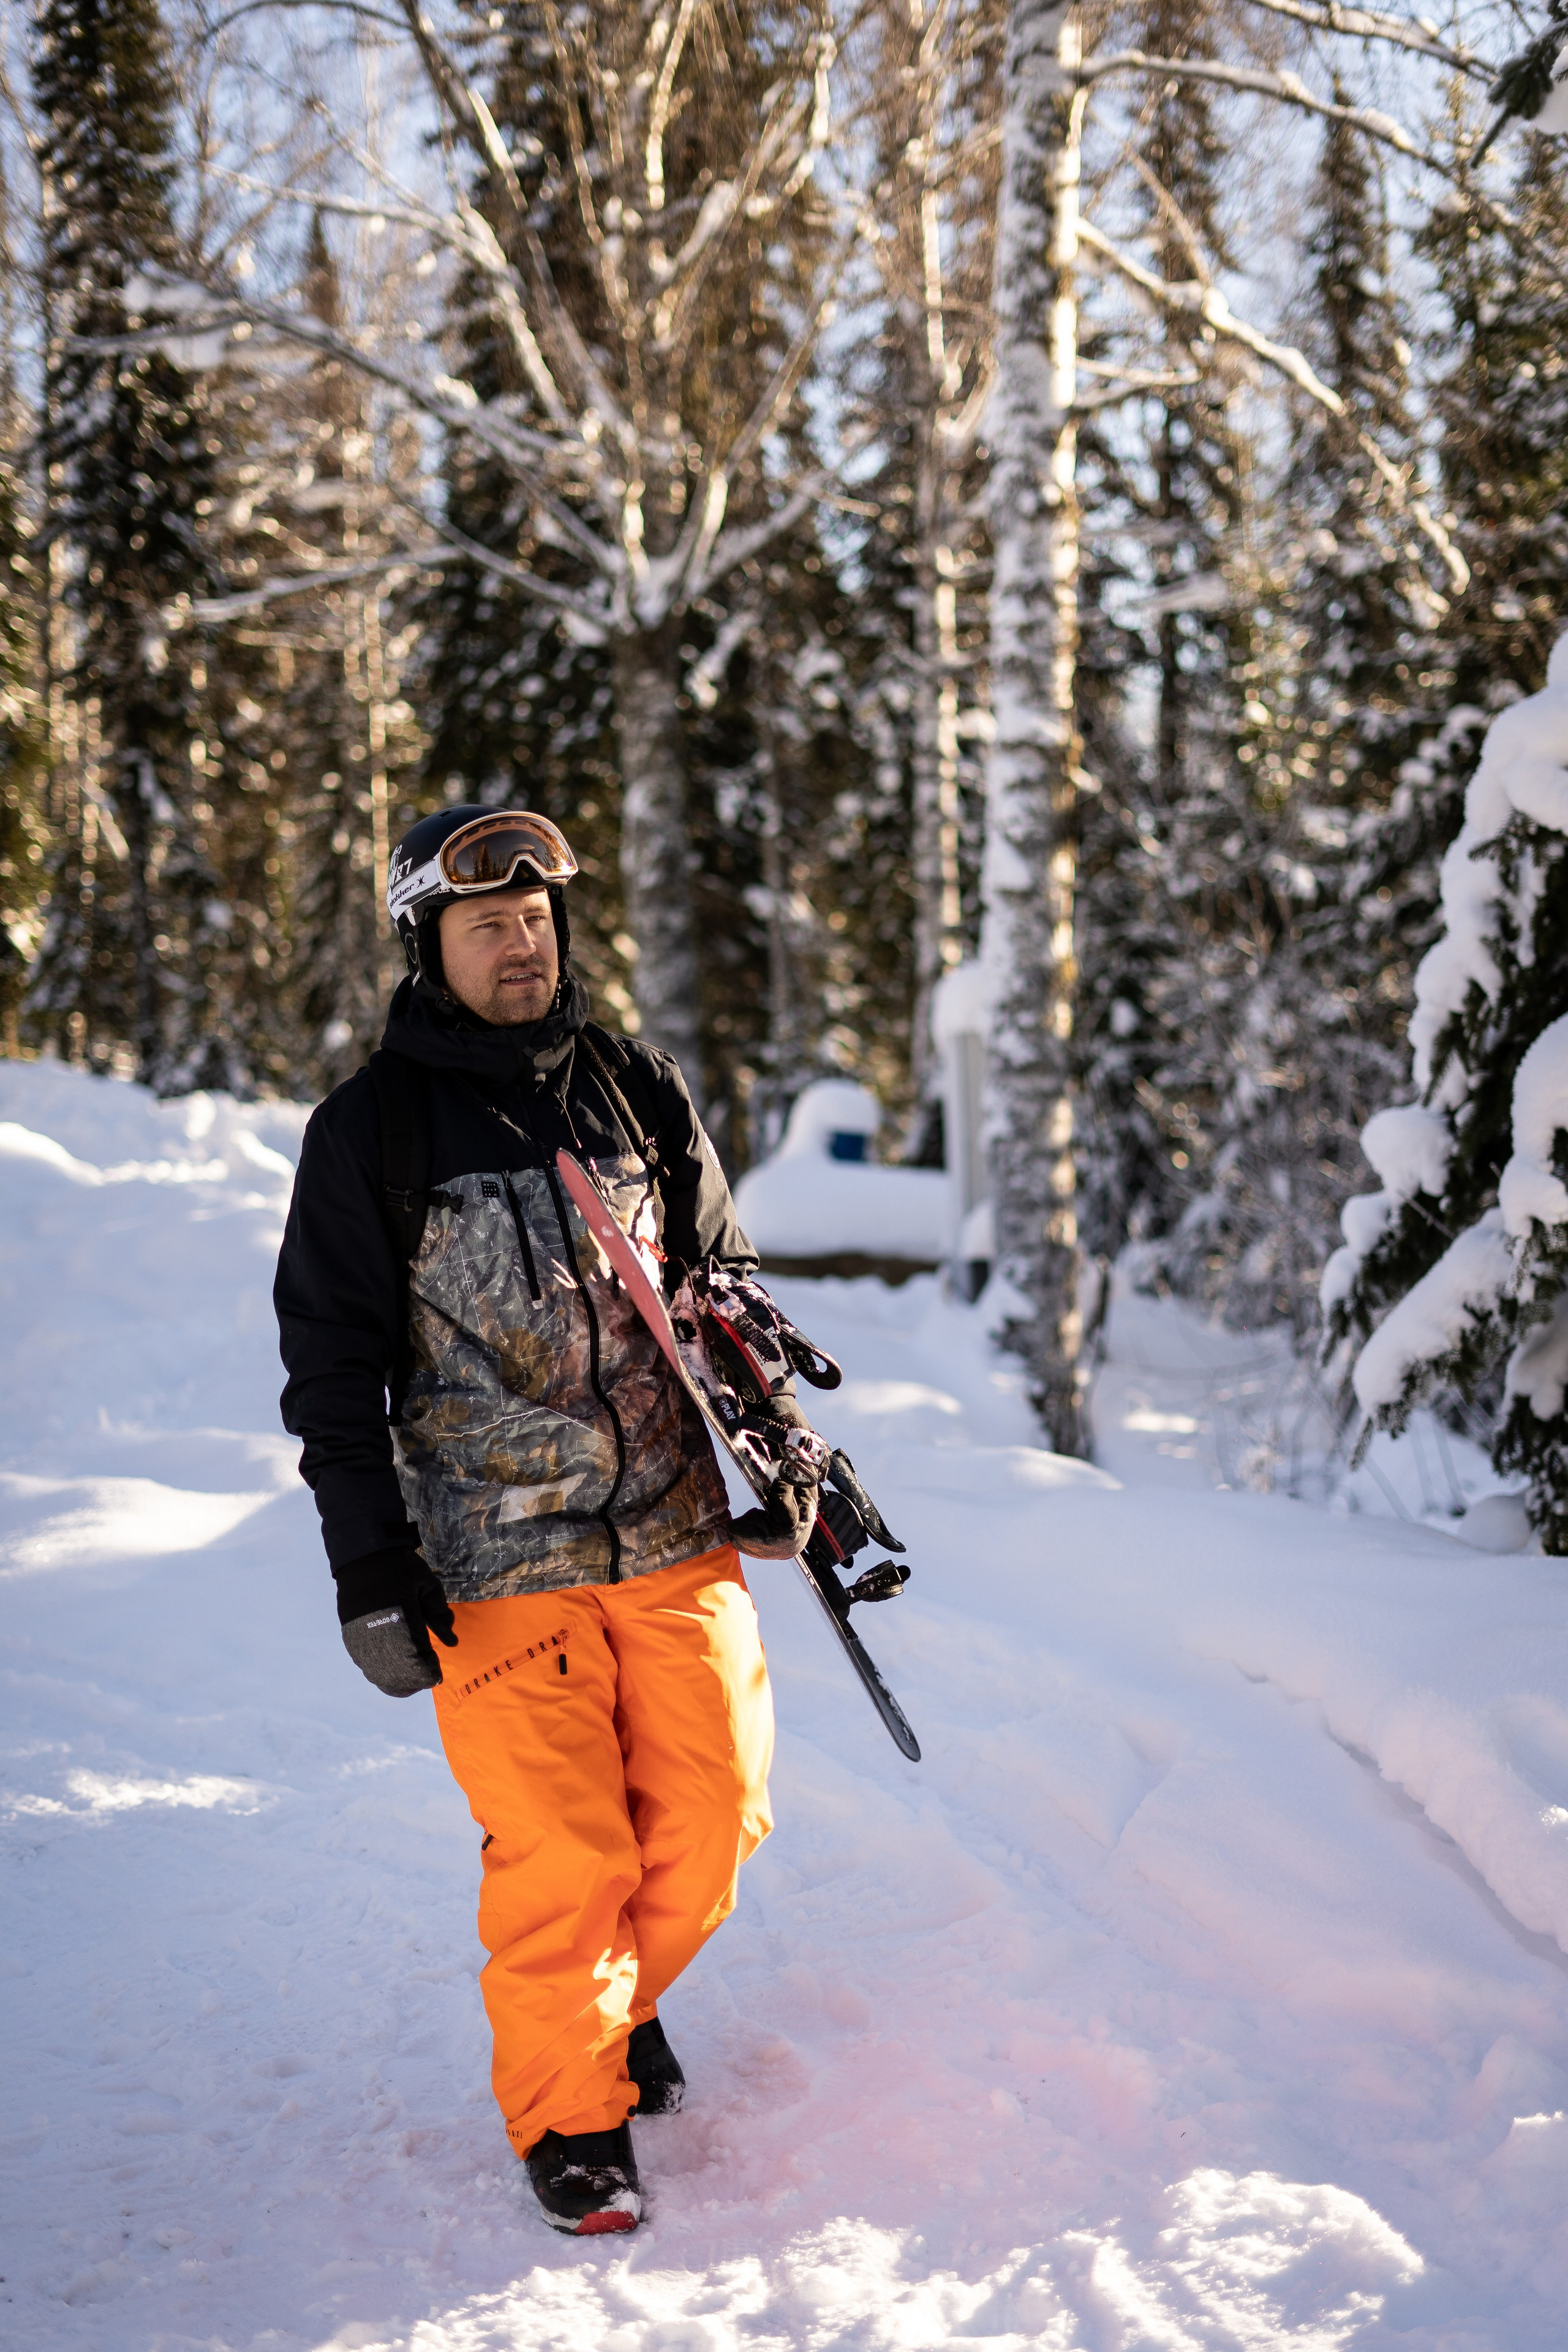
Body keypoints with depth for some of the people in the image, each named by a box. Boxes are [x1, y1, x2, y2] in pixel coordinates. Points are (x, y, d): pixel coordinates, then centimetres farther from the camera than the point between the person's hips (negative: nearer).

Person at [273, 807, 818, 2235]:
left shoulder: (639, 1092, 8)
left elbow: (722, 1292, 18)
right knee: (561, 1862, -4)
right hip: (497, 1563, -3)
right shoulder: (371, 1130, -1)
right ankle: (570, 2114, 19)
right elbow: (332, 1361, 0)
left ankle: (628, 1997, 35)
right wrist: (369, 1568, -4)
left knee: (711, 1821, 5)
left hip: (678, 1532, 4)